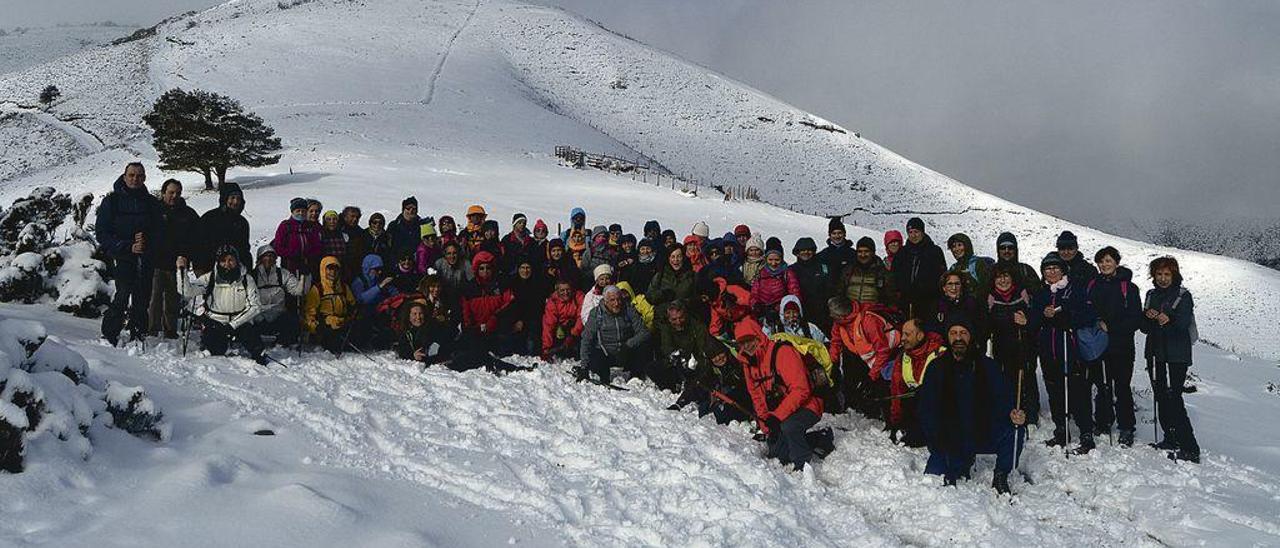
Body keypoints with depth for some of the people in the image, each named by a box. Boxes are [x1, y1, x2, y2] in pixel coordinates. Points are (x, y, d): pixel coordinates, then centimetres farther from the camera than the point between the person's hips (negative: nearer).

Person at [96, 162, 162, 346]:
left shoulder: (152, 203, 13)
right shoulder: (112, 201, 5)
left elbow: (160, 231, 12)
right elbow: (102, 233, 0)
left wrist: (147, 241, -11)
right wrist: (128, 247, -11)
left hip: (146, 260, 3)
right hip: (122, 258, -3)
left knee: (142, 300, 2)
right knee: (123, 295, -15)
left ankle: (138, 337, 11)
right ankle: (109, 335, -6)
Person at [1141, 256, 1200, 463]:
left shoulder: (1183, 296, -3)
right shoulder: (1152, 295, 14)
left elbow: (1183, 324, -16)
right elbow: (1144, 328, 11)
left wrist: (1169, 321, -37)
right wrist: (1148, 317, -11)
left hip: (1177, 356, -6)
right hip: (1155, 354, 6)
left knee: (1173, 399, -13)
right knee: (1161, 398, 10)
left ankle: (1190, 449, -11)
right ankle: (1171, 440, 22)